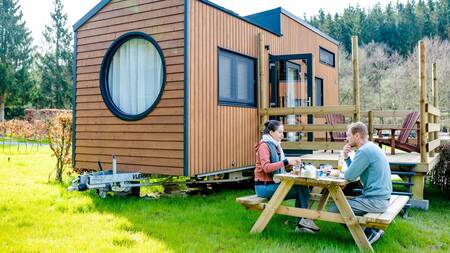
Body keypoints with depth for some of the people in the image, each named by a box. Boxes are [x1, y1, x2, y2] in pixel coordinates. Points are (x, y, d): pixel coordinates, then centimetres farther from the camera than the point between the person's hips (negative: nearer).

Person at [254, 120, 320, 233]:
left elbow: (281, 167, 14)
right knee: (302, 189, -15)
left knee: (302, 188, -8)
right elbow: (266, 167, -24)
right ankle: (304, 220, -1)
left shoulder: (275, 146, 15)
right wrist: (286, 161, -27)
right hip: (265, 186, -8)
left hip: (274, 183, 8)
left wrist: (291, 163, -5)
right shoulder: (264, 145, -11)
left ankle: (300, 224, -3)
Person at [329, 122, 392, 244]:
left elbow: (349, 176, -17)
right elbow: (354, 171, 17)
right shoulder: (370, 147, 13)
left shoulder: (364, 151, -19)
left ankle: (369, 233, -1)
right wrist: (346, 157, 2)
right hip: (381, 197, 10)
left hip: (375, 200, -10)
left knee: (333, 210, -11)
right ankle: (374, 229, 14)